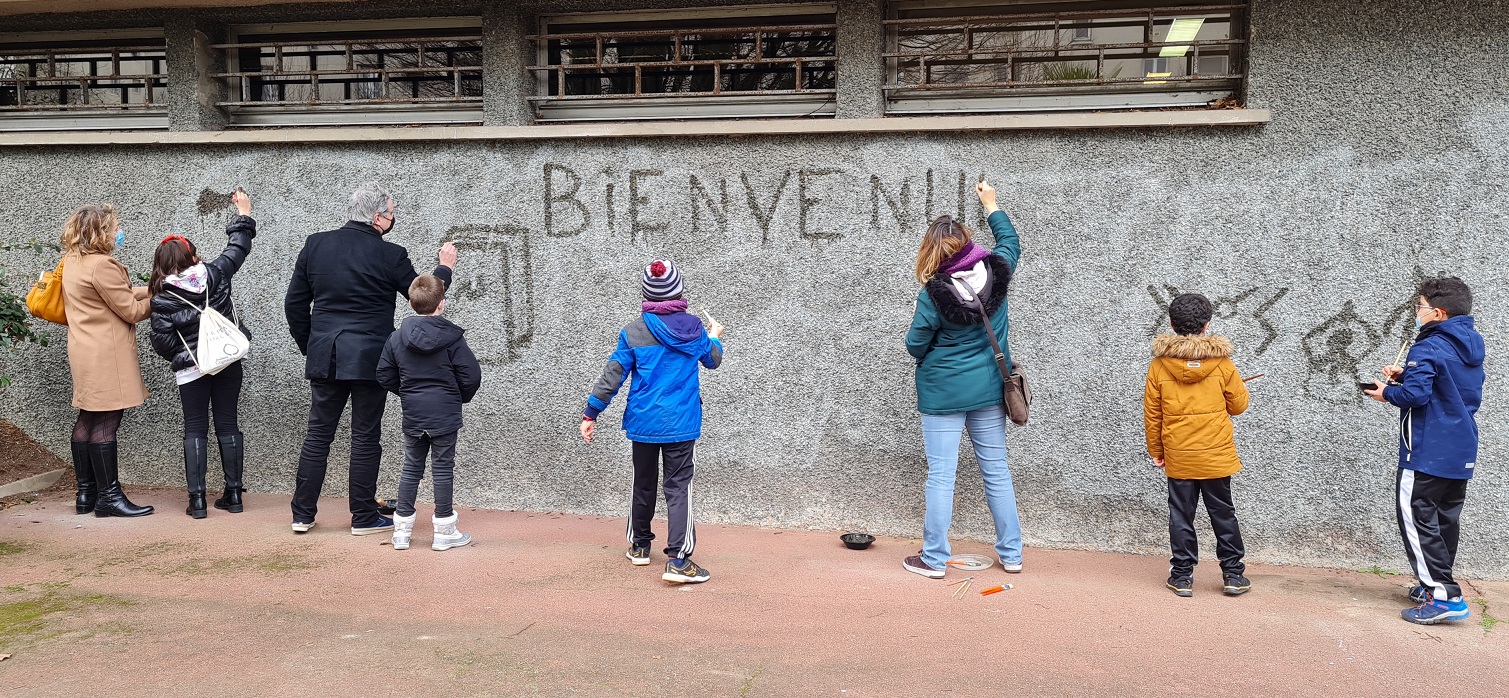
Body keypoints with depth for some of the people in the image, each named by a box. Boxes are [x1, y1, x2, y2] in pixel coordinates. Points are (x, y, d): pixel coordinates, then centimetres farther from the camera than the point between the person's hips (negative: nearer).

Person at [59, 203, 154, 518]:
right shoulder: (102, 265, -19)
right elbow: (132, 310, -14)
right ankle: (109, 497, -1)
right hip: (105, 357, -10)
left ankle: (86, 494, 20)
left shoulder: (73, 261, 13)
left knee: (88, 420, 13)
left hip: (85, 353, 10)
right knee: (106, 424, -6)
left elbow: (119, 294, 12)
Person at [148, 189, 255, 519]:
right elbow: (239, 247, 12)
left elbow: (163, 342, -9)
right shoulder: (215, 274, -3)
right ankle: (233, 494, 11)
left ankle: (197, 500, 1)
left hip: (190, 369, -3)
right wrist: (244, 213, 25)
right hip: (228, 362, 3)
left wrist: (181, 356, 12)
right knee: (227, 424, 8)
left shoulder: (162, 298, -9)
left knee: (195, 429, 5)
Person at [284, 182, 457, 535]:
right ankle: (364, 518, 11)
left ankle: (302, 514, 15)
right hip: (370, 360, -4)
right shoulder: (389, 255, -10)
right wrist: (445, 268, 18)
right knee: (365, 438, 4)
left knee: (317, 435, 11)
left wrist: (308, 345, 19)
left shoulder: (316, 245, 3)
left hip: (324, 358, 4)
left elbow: (294, 303, 8)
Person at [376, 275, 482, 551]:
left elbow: (385, 376, 5)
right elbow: (471, 375, -10)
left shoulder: (397, 337, 0)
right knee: (443, 469, 3)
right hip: (445, 415, -4)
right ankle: (444, 532, 8)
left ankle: (402, 530, 17)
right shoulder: (451, 337, -10)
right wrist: (460, 398, 9)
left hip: (412, 415, 4)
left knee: (411, 468, 13)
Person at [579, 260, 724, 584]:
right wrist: (715, 338, 36)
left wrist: (591, 414, 2)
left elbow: (613, 374, -5)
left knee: (644, 484, 18)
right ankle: (677, 560, -12)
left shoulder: (632, 332, -5)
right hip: (681, 423, -2)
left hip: (643, 422, 2)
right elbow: (713, 360, 14)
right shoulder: (693, 327, -3)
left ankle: (639, 546, 33)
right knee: (678, 488, -3)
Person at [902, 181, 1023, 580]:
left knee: (941, 475, 2)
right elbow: (1011, 241, 16)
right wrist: (991, 205, 28)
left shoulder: (933, 294, -19)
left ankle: (935, 559, 9)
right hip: (988, 390, 5)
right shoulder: (996, 272, -7)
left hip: (943, 393, -4)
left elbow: (915, 346, -9)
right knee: (996, 471, 13)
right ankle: (1011, 553, 22)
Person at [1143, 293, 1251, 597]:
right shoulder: (1221, 363, -8)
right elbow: (1239, 404, 3)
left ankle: (1182, 576, 13)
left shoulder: (1159, 365, -6)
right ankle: (1233, 574, 18)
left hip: (1177, 456, 0)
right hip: (1217, 455, 0)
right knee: (1223, 513, 12)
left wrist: (1156, 451, 11)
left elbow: (1151, 414, 0)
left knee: (1181, 515, 8)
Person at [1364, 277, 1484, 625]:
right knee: (1446, 521, 16)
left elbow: (1415, 394, -27)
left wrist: (1388, 392, -7)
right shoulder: (1472, 346, 12)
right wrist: (1406, 374, 11)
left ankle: (1444, 596, -10)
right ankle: (1435, 586, 26)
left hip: (1427, 453, -9)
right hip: (1462, 453, 9)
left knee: (1418, 521, -5)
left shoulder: (1428, 348, -17)